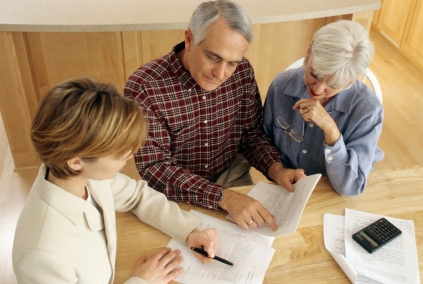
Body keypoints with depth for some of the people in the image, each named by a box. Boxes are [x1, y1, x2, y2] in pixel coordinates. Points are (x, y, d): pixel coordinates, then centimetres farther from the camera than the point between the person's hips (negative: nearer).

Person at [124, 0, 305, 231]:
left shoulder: (242, 73, -9)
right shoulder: (143, 87, -23)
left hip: (232, 176, 3)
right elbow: (154, 168, -24)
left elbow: (252, 133, 2)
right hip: (176, 191, -3)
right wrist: (224, 197, -35)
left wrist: (276, 169, -17)